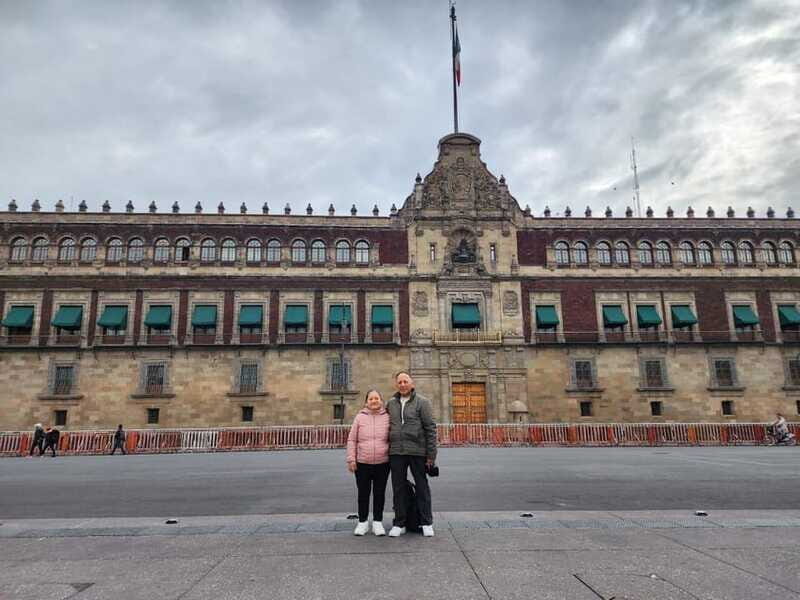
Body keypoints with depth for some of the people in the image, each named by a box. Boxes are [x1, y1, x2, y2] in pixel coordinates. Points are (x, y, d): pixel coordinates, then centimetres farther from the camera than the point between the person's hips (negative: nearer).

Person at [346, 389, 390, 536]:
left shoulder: (387, 417, 0)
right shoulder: (360, 417, 0)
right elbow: (352, 440, 1)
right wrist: (351, 459, -4)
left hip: (382, 464, 0)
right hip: (362, 463, 0)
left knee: (379, 493, 9)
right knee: (363, 494, 10)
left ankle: (377, 522, 23)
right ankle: (363, 522, 24)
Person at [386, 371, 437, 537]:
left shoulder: (422, 402, -2)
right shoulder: (391, 403, 10)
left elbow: (430, 428, -5)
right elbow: (386, 427, 17)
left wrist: (431, 454, -9)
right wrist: (387, 451, 11)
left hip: (417, 451, -3)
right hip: (396, 452, 3)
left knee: (422, 487, 6)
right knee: (398, 489, 9)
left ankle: (426, 523, 17)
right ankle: (399, 524, 20)